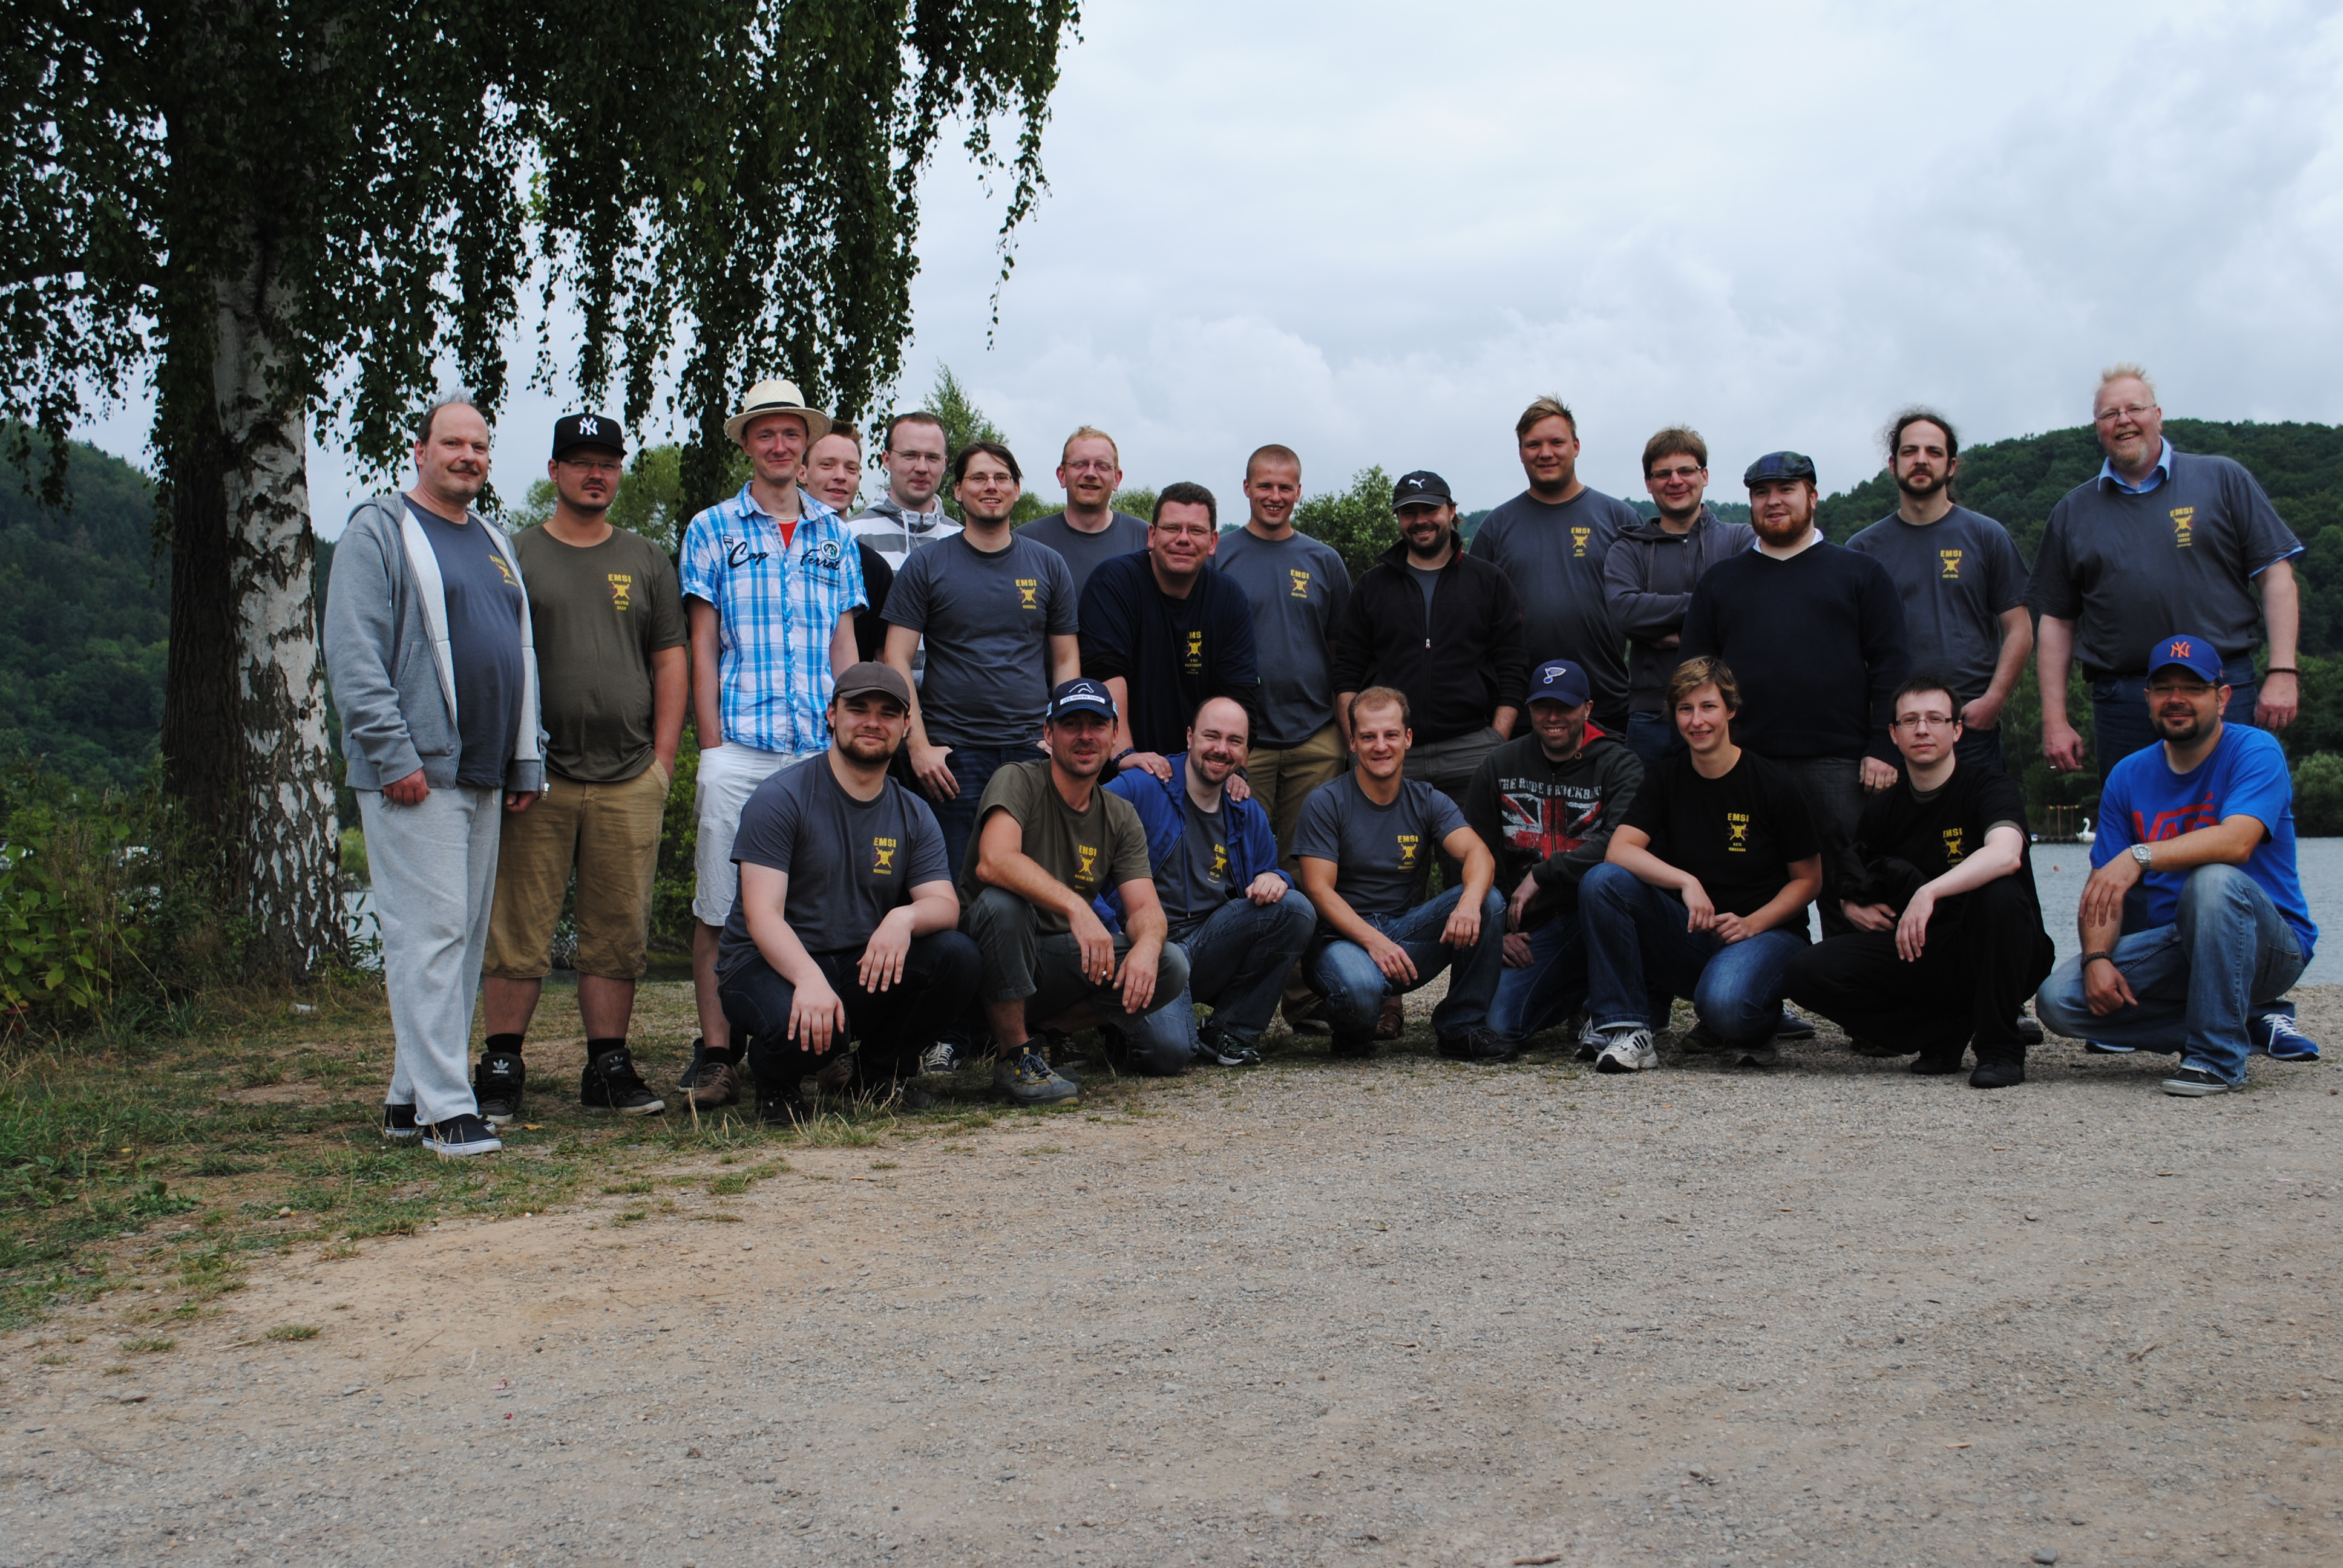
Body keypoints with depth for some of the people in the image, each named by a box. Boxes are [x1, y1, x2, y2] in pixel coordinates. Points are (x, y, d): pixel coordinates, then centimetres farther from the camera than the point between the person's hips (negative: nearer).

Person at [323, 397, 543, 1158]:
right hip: (415, 775, -8)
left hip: (484, 776, 8)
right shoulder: (380, 531, -2)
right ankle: (445, 1108, -10)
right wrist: (394, 754, -18)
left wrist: (528, 760, 15)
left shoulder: (495, 542, 21)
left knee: (463, 939, 8)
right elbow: (353, 654, -11)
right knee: (430, 933, -11)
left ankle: (410, 1097, 16)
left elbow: (521, 655, 23)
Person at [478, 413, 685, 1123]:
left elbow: (671, 660, 14)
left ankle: (609, 1064, 11)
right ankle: (501, 1068, 5)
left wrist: (663, 757, 4)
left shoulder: (646, 561, 16)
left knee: (619, 930, 4)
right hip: (538, 777, -2)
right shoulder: (513, 556, 8)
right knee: (520, 929, -3)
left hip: (630, 780, 2)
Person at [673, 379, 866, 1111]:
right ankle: (716, 1052, 3)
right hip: (738, 747, -2)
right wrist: (712, 745, -3)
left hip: (821, 749, 3)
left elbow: (844, 644, 16)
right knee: (719, 902, -3)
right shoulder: (713, 529, 8)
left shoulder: (835, 534, 16)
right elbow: (702, 646, 4)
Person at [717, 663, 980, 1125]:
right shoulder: (781, 799, -9)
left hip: (863, 968, 5)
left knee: (956, 956, -22)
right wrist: (809, 979, -37)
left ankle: (883, 1070, 4)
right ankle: (776, 1080, 1)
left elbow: (946, 905, -4)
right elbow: (761, 914, -18)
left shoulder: (913, 814, 7)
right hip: (773, 966, -5)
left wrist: (905, 917, -30)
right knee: (813, 1027, -38)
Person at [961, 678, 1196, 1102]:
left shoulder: (1121, 817, 6)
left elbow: (1145, 907, -4)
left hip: (1063, 961, 4)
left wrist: (1147, 945, -28)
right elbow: (993, 863, -31)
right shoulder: (1019, 781, -11)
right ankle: (1013, 1054, -19)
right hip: (994, 955, -4)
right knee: (1002, 902, -37)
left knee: (1170, 965, -18)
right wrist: (1075, 906, -42)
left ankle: (1038, 1021, -3)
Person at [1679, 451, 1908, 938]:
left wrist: (1883, 749, -5)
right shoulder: (1721, 579, 17)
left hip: (1839, 765, -1)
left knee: (1847, 898, 0)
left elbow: (1891, 664, 5)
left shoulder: (1860, 573, 12)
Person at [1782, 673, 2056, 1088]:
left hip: (1989, 956, -4)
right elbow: (1854, 891, 22)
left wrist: (1929, 892, -43)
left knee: (2000, 894, -38)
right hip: (1914, 956, 4)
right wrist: (1856, 908, -2)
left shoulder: (1987, 785, -9)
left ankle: (2000, 1047, -19)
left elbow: (2006, 854, -33)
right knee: (1806, 972, -17)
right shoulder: (1883, 809, 7)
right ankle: (1945, 1030, -3)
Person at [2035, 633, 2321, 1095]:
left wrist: (2141, 856, -42)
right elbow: (2102, 888, 0)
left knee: (2213, 880, -37)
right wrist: (2096, 958, -18)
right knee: (2059, 997, -17)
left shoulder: (2256, 751, -10)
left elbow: (2236, 842, -29)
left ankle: (2217, 1054, -24)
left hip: (2270, 945, -5)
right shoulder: (2128, 776, 5)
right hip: (2173, 947, 5)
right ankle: (2251, 1022, -4)